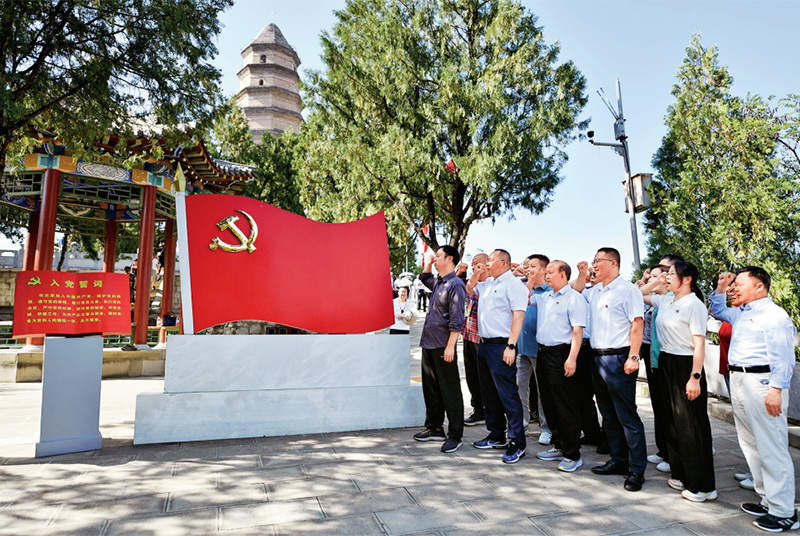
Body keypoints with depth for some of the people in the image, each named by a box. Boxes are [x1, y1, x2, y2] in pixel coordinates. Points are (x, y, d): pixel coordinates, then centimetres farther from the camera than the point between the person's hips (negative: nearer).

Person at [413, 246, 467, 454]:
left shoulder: (455, 285, -13)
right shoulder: (438, 283, 14)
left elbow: (456, 320, -19)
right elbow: (424, 279, 38)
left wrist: (450, 346, -22)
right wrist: (428, 265, 20)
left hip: (443, 346, -9)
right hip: (429, 344, 9)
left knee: (450, 392, 0)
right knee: (430, 388, 16)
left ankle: (455, 435, 10)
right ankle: (434, 429, 29)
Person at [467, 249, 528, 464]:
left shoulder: (514, 284, -11)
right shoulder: (489, 283, 15)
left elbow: (518, 316, -19)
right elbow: (470, 289, 33)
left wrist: (511, 346, -24)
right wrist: (476, 274, 13)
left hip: (501, 346, -9)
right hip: (484, 345, 9)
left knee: (508, 394, -5)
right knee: (489, 393, 16)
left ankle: (517, 443, 4)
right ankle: (497, 436, 28)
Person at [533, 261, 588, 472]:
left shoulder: (574, 298, -10)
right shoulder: (544, 297, 13)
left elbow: (577, 331, -16)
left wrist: (572, 358, -23)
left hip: (561, 355, -8)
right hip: (544, 353, 8)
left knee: (566, 406, -1)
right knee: (549, 403, 15)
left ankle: (572, 455, 9)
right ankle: (559, 446, 29)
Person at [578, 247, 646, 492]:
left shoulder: (628, 289, -8)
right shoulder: (594, 292, 14)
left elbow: (637, 323, -14)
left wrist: (633, 357, -20)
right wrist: (582, 275, 15)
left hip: (618, 358, -8)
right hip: (598, 358, 8)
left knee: (627, 416, -2)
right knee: (608, 415, 15)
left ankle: (637, 470, 9)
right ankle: (618, 460, 28)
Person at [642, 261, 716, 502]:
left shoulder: (694, 304, -13)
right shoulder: (665, 302, 8)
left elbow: (699, 344, -18)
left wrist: (695, 377, -21)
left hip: (686, 366, -8)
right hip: (666, 364, 8)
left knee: (692, 426, -1)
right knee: (672, 422, 15)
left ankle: (702, 485, 10)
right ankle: (681, 475, 29)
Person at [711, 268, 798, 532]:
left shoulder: (775, 315, -11)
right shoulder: (741, 314, 16)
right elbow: (717, 311, 37)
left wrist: (776, 389, -23)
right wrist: (721, 288, 21)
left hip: (761, 382, -9)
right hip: (738, 381, 9)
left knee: (771, 448, -3)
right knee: (751, 445, 15)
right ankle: (767, 499, 28)